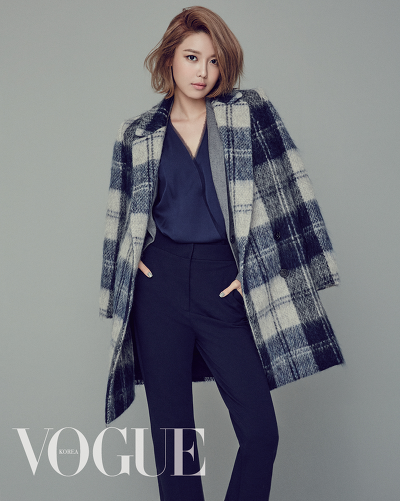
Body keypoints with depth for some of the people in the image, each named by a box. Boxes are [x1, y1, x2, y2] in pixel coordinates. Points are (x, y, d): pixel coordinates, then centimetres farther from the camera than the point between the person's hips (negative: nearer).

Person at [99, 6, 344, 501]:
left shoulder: (251, 112, 4)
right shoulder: (137, 134, 10)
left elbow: (286, 191, -1)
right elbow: (120, 217, 19)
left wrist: (260, 269, -7)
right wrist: (127, 273, 7)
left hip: (225, 284, -1)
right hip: (160, 282, 2)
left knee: (260, 432, -5)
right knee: (170, 432, 6)